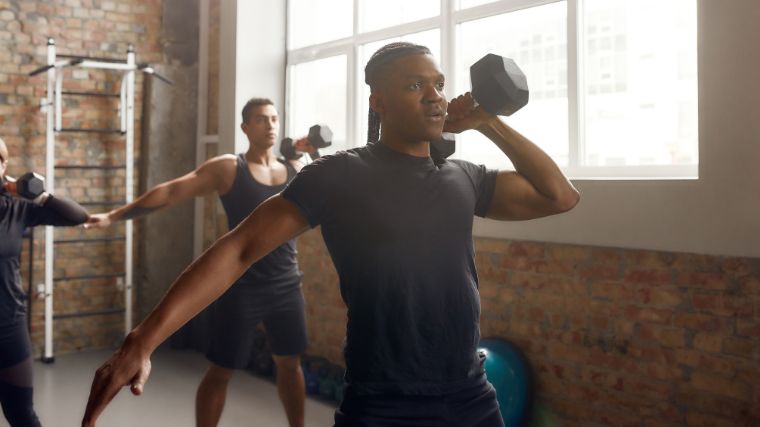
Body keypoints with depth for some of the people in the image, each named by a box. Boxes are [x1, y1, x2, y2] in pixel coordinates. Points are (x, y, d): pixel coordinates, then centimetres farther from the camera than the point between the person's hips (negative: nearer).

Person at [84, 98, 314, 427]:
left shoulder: (295, 170, 7)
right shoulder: (228, 169, -6)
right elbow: (170, 192, -8)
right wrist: (114, 216, -12)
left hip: (287, 286, 5)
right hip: (242, 288, -4)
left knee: (290, 363, 17)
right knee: (221, 371, 3)